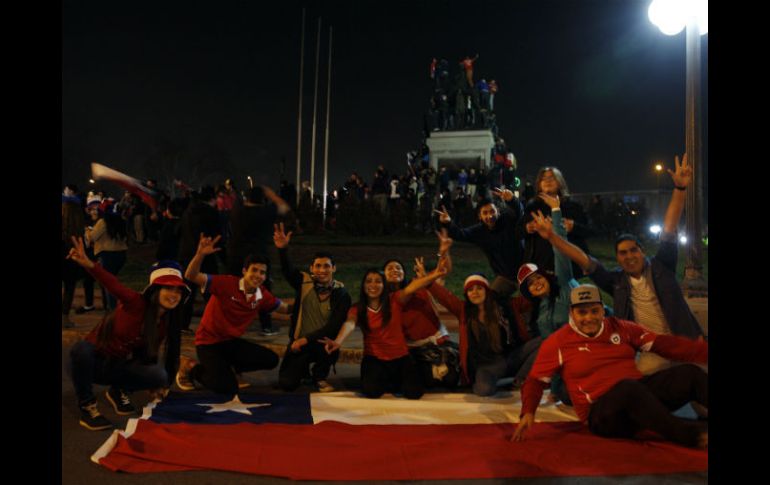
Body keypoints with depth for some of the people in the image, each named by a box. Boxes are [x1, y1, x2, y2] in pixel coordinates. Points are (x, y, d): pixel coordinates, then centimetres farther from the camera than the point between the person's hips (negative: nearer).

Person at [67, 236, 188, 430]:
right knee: (81, 349, -40)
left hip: (123, 367, 4)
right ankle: (87, 406, -16)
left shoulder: (168, 321, -5)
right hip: (95, 360, -4)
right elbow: (113, 284, -41)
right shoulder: (136, 303, -23)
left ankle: (118, 391, 8)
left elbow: (150, 353, 5)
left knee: (160, 376, -23)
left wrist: (158, 384, 6)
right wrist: (89, 264, -59)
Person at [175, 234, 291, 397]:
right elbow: (191, 277, -27)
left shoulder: (263, 295, -3)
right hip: (209, 342, -6)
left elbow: (284, 308, 14)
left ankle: (227, 367, 13)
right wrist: (200, 255, -44)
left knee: (271, 360, -7)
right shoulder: (227, 283, -20)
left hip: (232, 342, 6)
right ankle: (190, 367, 7)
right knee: (228, 388, -20)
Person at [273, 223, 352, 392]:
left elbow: (334, 326, -17)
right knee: (287, 383, -11)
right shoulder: (304, 282, -7)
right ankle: (304, 369, 26)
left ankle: (319, 376, 0)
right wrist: (283, 249, -46)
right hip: (299, 341, 1)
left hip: (324, 342, -1)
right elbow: (288, 270, -27)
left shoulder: (341, 293, -10)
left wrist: (307, 339, -24)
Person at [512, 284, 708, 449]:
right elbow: (536, 381, 1)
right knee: (629, 387, -37)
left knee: (689, 373, -15)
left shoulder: (620, 328, 11)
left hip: (643, 395, 5)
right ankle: (694, 436, -35)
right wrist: (528, 412, -15)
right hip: (600, 411, -5)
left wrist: (705, 351, -1)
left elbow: (663, 344, 8)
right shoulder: (557, 342, 0)